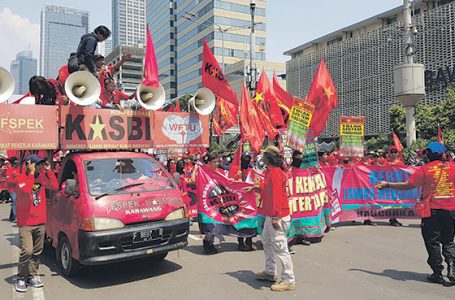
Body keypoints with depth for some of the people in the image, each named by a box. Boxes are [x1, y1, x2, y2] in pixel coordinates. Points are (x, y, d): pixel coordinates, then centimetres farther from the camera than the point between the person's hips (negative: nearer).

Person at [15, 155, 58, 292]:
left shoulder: (42, 177, 8)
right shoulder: (21, 178, -7)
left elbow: (55, 186, -1)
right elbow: (27, 190, -25)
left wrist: (49, 170, -5)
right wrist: (31, 173, -21)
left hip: (40, 221, 5)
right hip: (26, 223, -5)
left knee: (37, 252, 9)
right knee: (27, 251, -11)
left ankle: (33, 276, 21)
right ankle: (21, 279, 5)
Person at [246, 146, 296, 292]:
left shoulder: (275, 172, -18)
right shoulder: (271, 171, 13)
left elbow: (276, 195, -24)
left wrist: (275, 217, -26)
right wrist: (255, 188, 23)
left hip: (277, 217, -11)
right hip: (271, 216, 11)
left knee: (279, 247, -5)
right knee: (266, 241, 22)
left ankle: (289, 281, 5)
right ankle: (270, 273, 36)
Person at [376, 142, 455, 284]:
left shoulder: (425, 169, -8)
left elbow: (407, 185, -6)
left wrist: (387, 184, 3)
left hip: (432, 210, -3)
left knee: (432, 242, 7)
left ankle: (438, 273, 10)